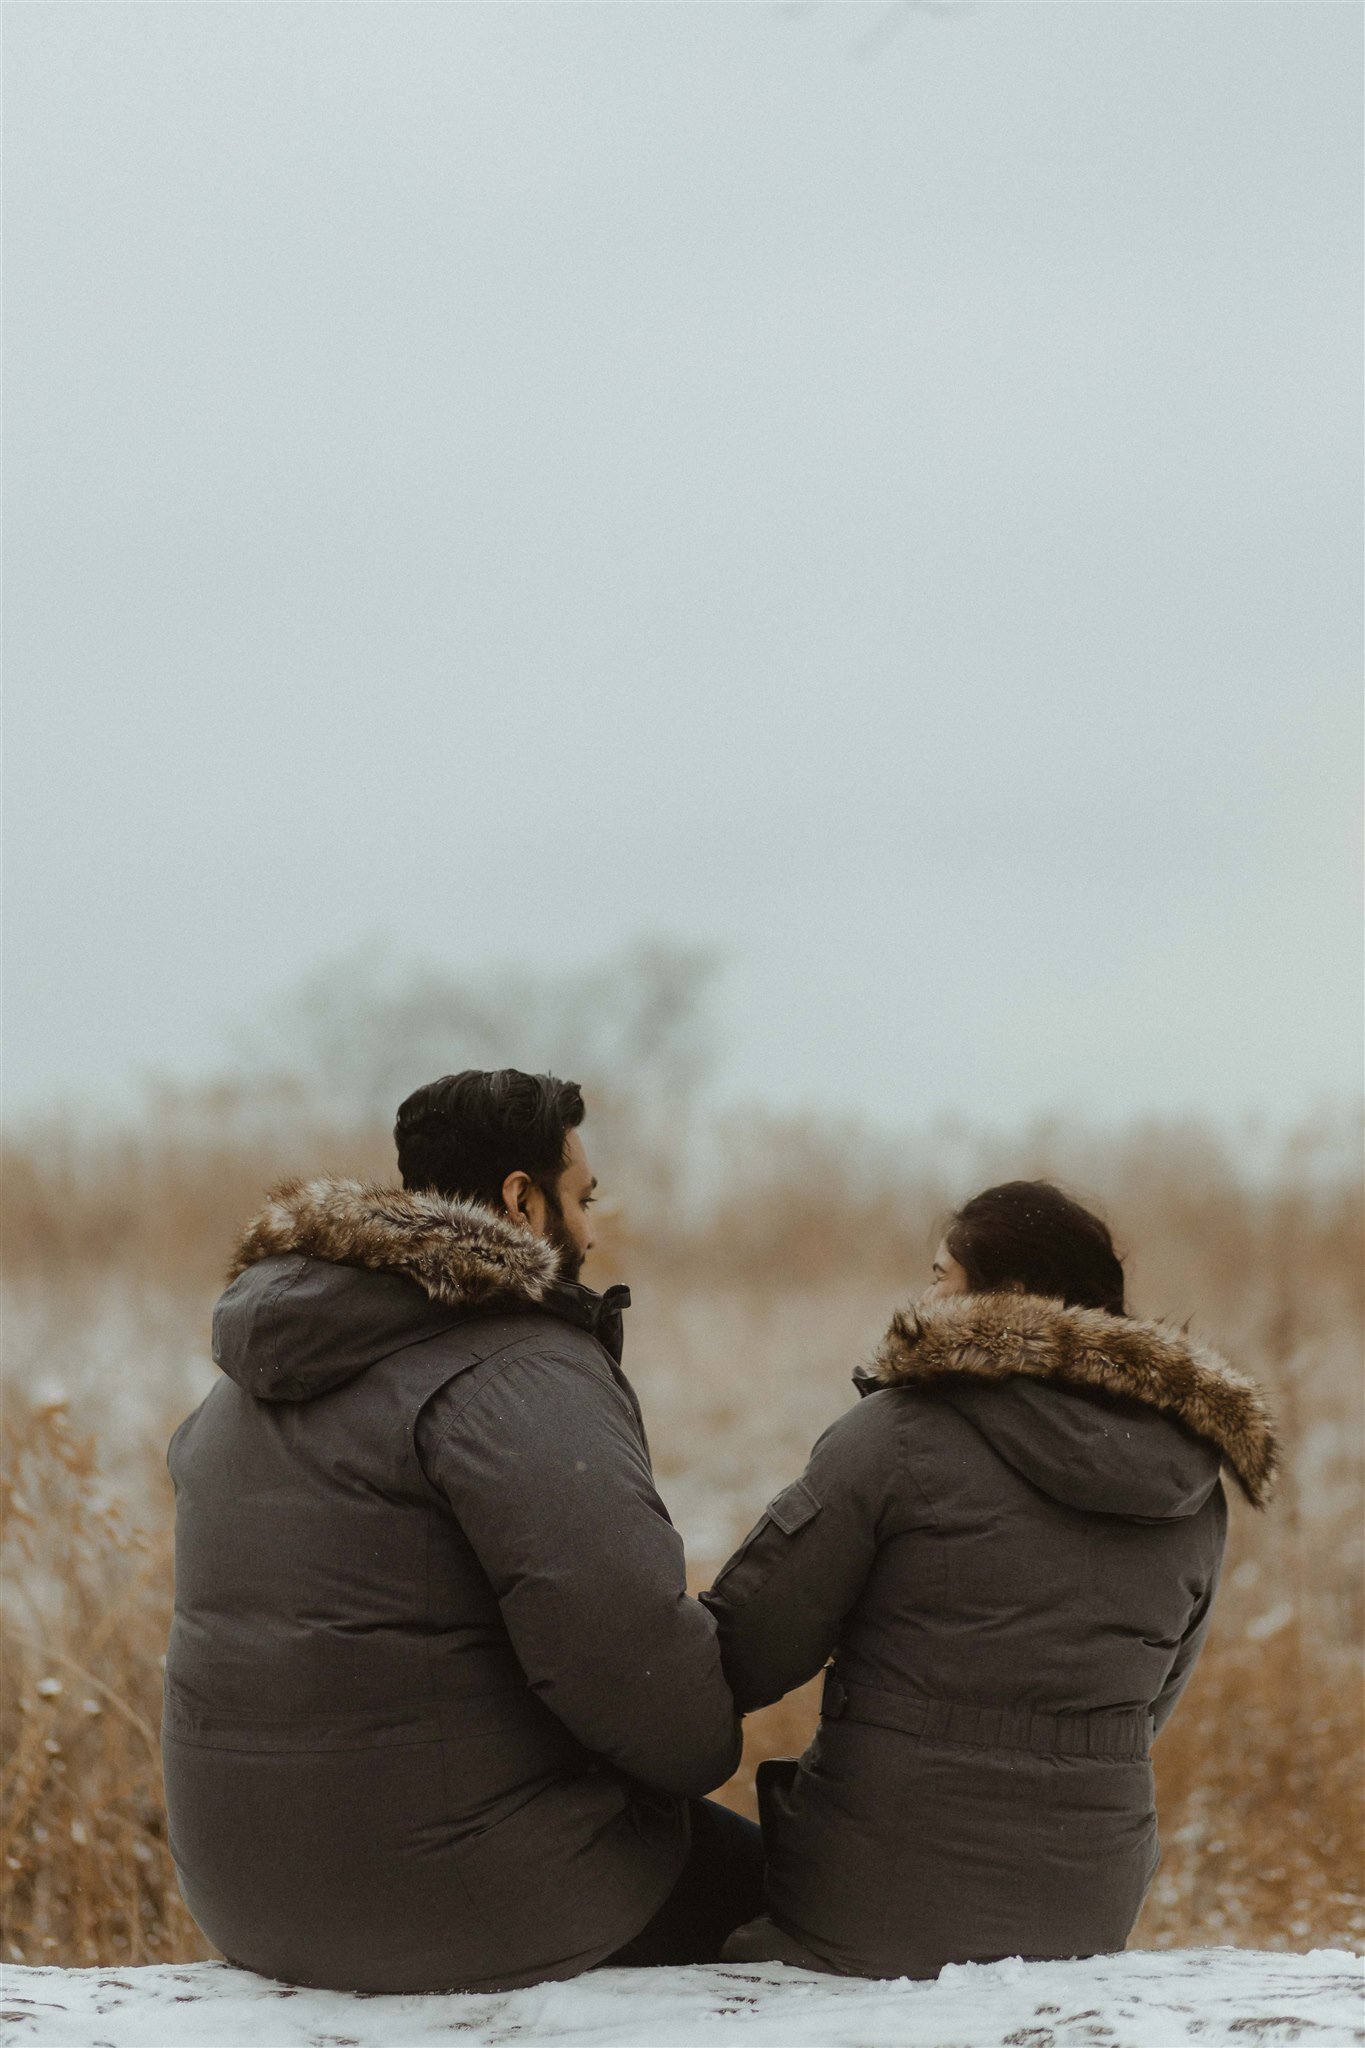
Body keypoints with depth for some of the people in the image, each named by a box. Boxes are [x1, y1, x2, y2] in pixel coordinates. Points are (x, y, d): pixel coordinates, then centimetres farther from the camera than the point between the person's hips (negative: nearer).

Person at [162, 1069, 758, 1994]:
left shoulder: (249, 1386, 12)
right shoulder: (524, 1373, -17)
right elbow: (622, 1634, -29)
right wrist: (705, 1745, -7)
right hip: (462, 1898, -9)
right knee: (746, 1873, 16)